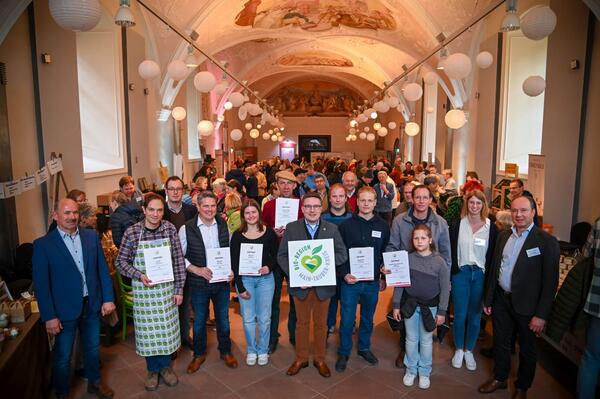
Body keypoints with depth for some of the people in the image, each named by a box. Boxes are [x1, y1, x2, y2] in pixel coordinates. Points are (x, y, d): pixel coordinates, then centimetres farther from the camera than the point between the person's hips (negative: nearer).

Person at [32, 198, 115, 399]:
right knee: (63, 356, 12)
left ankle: (94, 382, 42)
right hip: (64, 310, -3)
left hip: (92, 305, 3)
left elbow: (102, 269, 3)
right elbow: (41, 283, -10)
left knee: (93, 348, 20)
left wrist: (108, 298, 0)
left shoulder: (92, 236, -1)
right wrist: (49, 316, -12)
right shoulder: (43, 244, -11)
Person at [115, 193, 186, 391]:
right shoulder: (132, 232, -11)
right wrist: (139, 275, -18)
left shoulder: (170, 229, -6)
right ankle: (152, 370, 34)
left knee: (167, 327, 13)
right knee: (147, 329, 11)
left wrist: (179, 289, -2)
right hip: (143, 289, -1)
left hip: (167, 288, 1)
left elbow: (178, 260, -2)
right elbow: (121, 261, -3)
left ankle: (166, 366, 36)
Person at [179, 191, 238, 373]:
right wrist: (197, 270, -17)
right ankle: (199, 354, 36)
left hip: (222, 281, 2)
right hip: (198, 283, -2)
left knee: (223, 318, 16)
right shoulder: (187, 228, -10)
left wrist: (231, 270, -7)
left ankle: (225, 351, 36)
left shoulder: (224, 226, -2)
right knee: (199, 320, 15)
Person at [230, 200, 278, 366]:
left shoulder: (269, 232, -1)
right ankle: (251, 350, 28)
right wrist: (240, 287, -7)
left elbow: (277, 254, 5)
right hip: (245, 279, 0)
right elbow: (234, 263, -3)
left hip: (265, 279, 0)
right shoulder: (237, 235, -2)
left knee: (264, 318, 8)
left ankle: (263, 350, 27)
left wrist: (269, 267, -15)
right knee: (248, 318, 8)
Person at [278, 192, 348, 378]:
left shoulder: (332, 228, -1)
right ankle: (301, 358, 33)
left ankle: (319, 359, 33)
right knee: (302, 323, 15)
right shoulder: (291, 228, -3)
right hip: (300, 284, 0)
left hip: (324, 284, 1)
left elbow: (342, 254, -5)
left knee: (321, 324, 15)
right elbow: (282, 256, -5)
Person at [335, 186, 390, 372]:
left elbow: (387, 254, 8)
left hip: (373, 282, 2)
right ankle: (344, 352, 24)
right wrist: (344, 274, -15)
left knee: (368, 318, 17)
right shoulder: (346, 225, -4)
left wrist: (384, 277, 7)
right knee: (347, 320, 5)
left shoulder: (383, 226, 1)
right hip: (350, 281, -2)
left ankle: (364, 348, 38)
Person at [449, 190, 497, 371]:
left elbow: (492, 254, 1)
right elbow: (451, 252, 1)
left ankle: (469, 350, 28)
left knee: (475, 315, 9)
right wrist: (449, 275, -5)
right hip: (461, 273, 0)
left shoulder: (491, 227, -1)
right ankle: (459, 349, 25)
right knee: (460, 314, 5)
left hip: (480, 274, 0)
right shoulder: (457, 225, 0)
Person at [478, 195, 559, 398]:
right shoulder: (503, 236, 3)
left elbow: (550, 282, -14)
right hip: (501, 299, 4)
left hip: (526, 304, -4)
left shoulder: (547, 242, -14)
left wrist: (541, 314, -14)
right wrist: (488, 299, 8)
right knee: (500, 341, 18)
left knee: (527, 348, 15)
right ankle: (499, 378, 40)